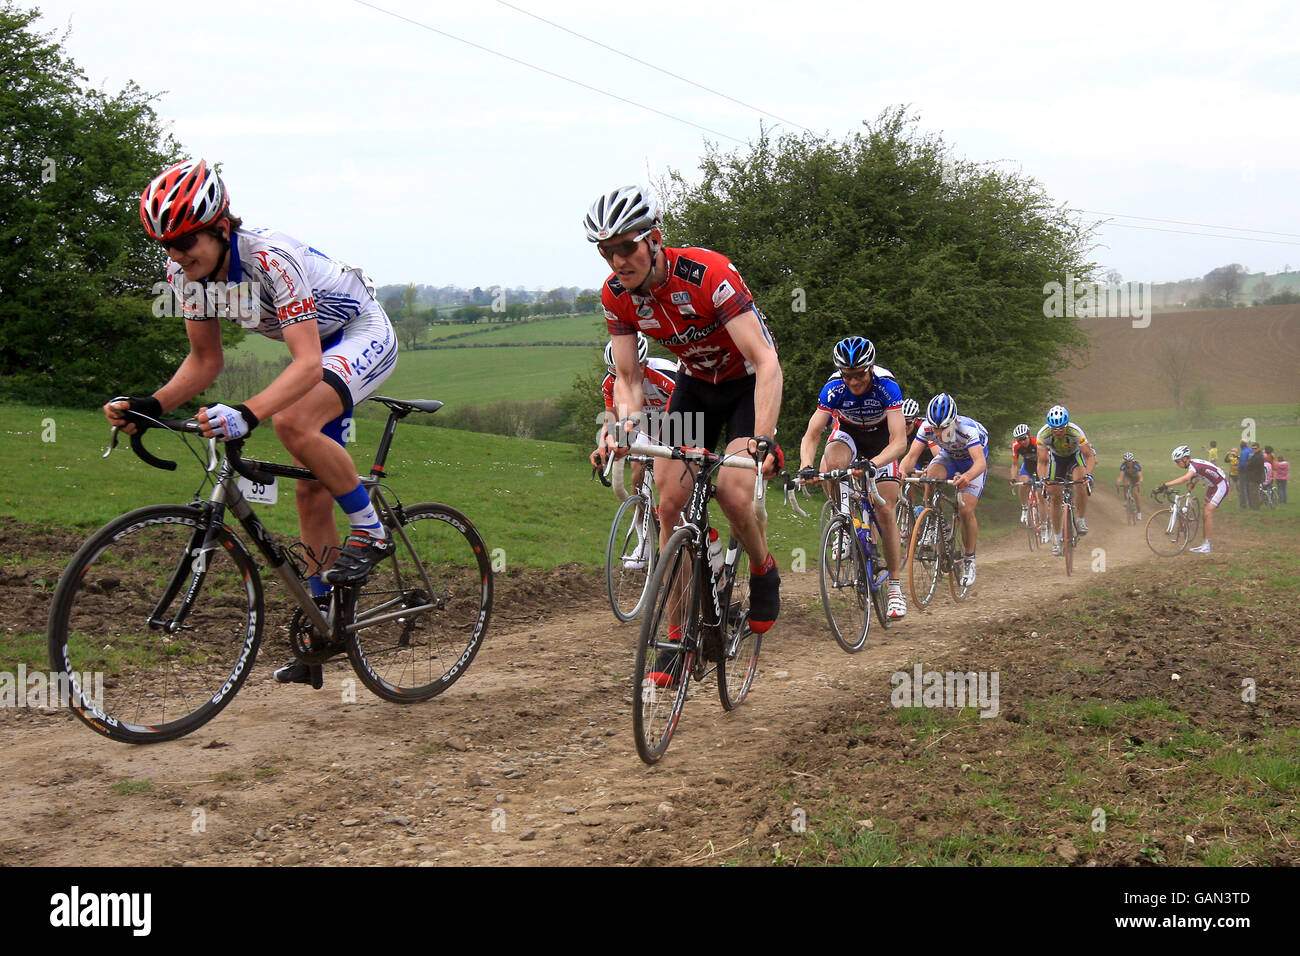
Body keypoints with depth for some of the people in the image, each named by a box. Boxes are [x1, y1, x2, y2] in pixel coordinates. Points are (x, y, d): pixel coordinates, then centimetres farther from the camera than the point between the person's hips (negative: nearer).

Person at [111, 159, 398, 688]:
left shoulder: (273, 260, -36)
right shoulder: (185, 272, -13)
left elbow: (307, 364, -42)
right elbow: (205, 359, -3)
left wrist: (245, 413, -56)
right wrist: (149, 406, -19)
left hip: (365, 335, -8)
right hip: (318, 347, 8)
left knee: (292, 422, -33)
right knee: (311, 489, 6)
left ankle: (370, 531, -13)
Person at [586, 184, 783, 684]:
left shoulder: (708, 273, -33)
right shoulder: (616, 295, -16)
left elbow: (767, 363, -36)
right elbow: (627, 378, -10)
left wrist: (762, 438, -49)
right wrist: (625, 425, -32)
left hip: (748, 382, -5)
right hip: (695, 383, 5)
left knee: (733, 495, -23)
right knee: (670, 502, -7)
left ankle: (764, 572, 10)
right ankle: (679, 633, 4)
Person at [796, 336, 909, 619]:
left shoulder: (886, 386, -33)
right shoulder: (834, 388, -29)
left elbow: (900, 442, -40)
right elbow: (811, 436, -29)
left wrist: (873, 464, -57)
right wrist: (806, 466, -49)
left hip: (881, 438, -1)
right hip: (848, 432, 1)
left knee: (885, 511, -10)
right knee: (832, 464, -35)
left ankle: (895, 587, 0)